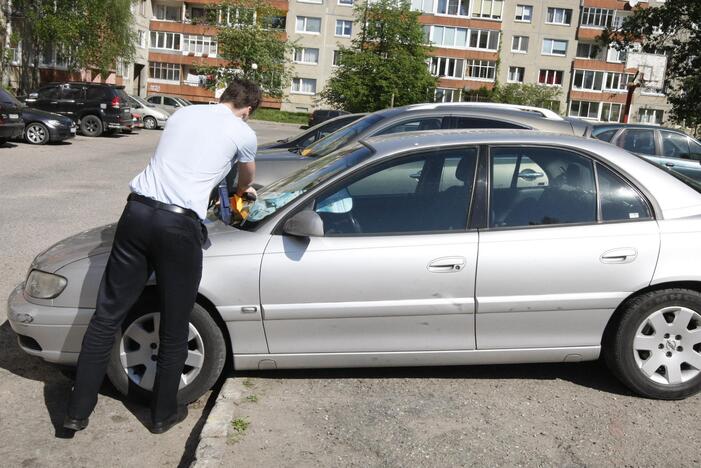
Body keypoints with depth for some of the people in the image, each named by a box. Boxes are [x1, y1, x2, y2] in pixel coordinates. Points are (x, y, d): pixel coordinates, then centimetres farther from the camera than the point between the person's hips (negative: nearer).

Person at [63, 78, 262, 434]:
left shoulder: (183, 113, 22)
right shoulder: (243, 133, 8)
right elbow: (247, 178, 28)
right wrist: (241, 191, 53)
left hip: (138, 211, 5)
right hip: (180, 225, -4)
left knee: (107, 315, 12)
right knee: (174, 330, 11)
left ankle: (78, 411, 19)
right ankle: (163, 413, 26)